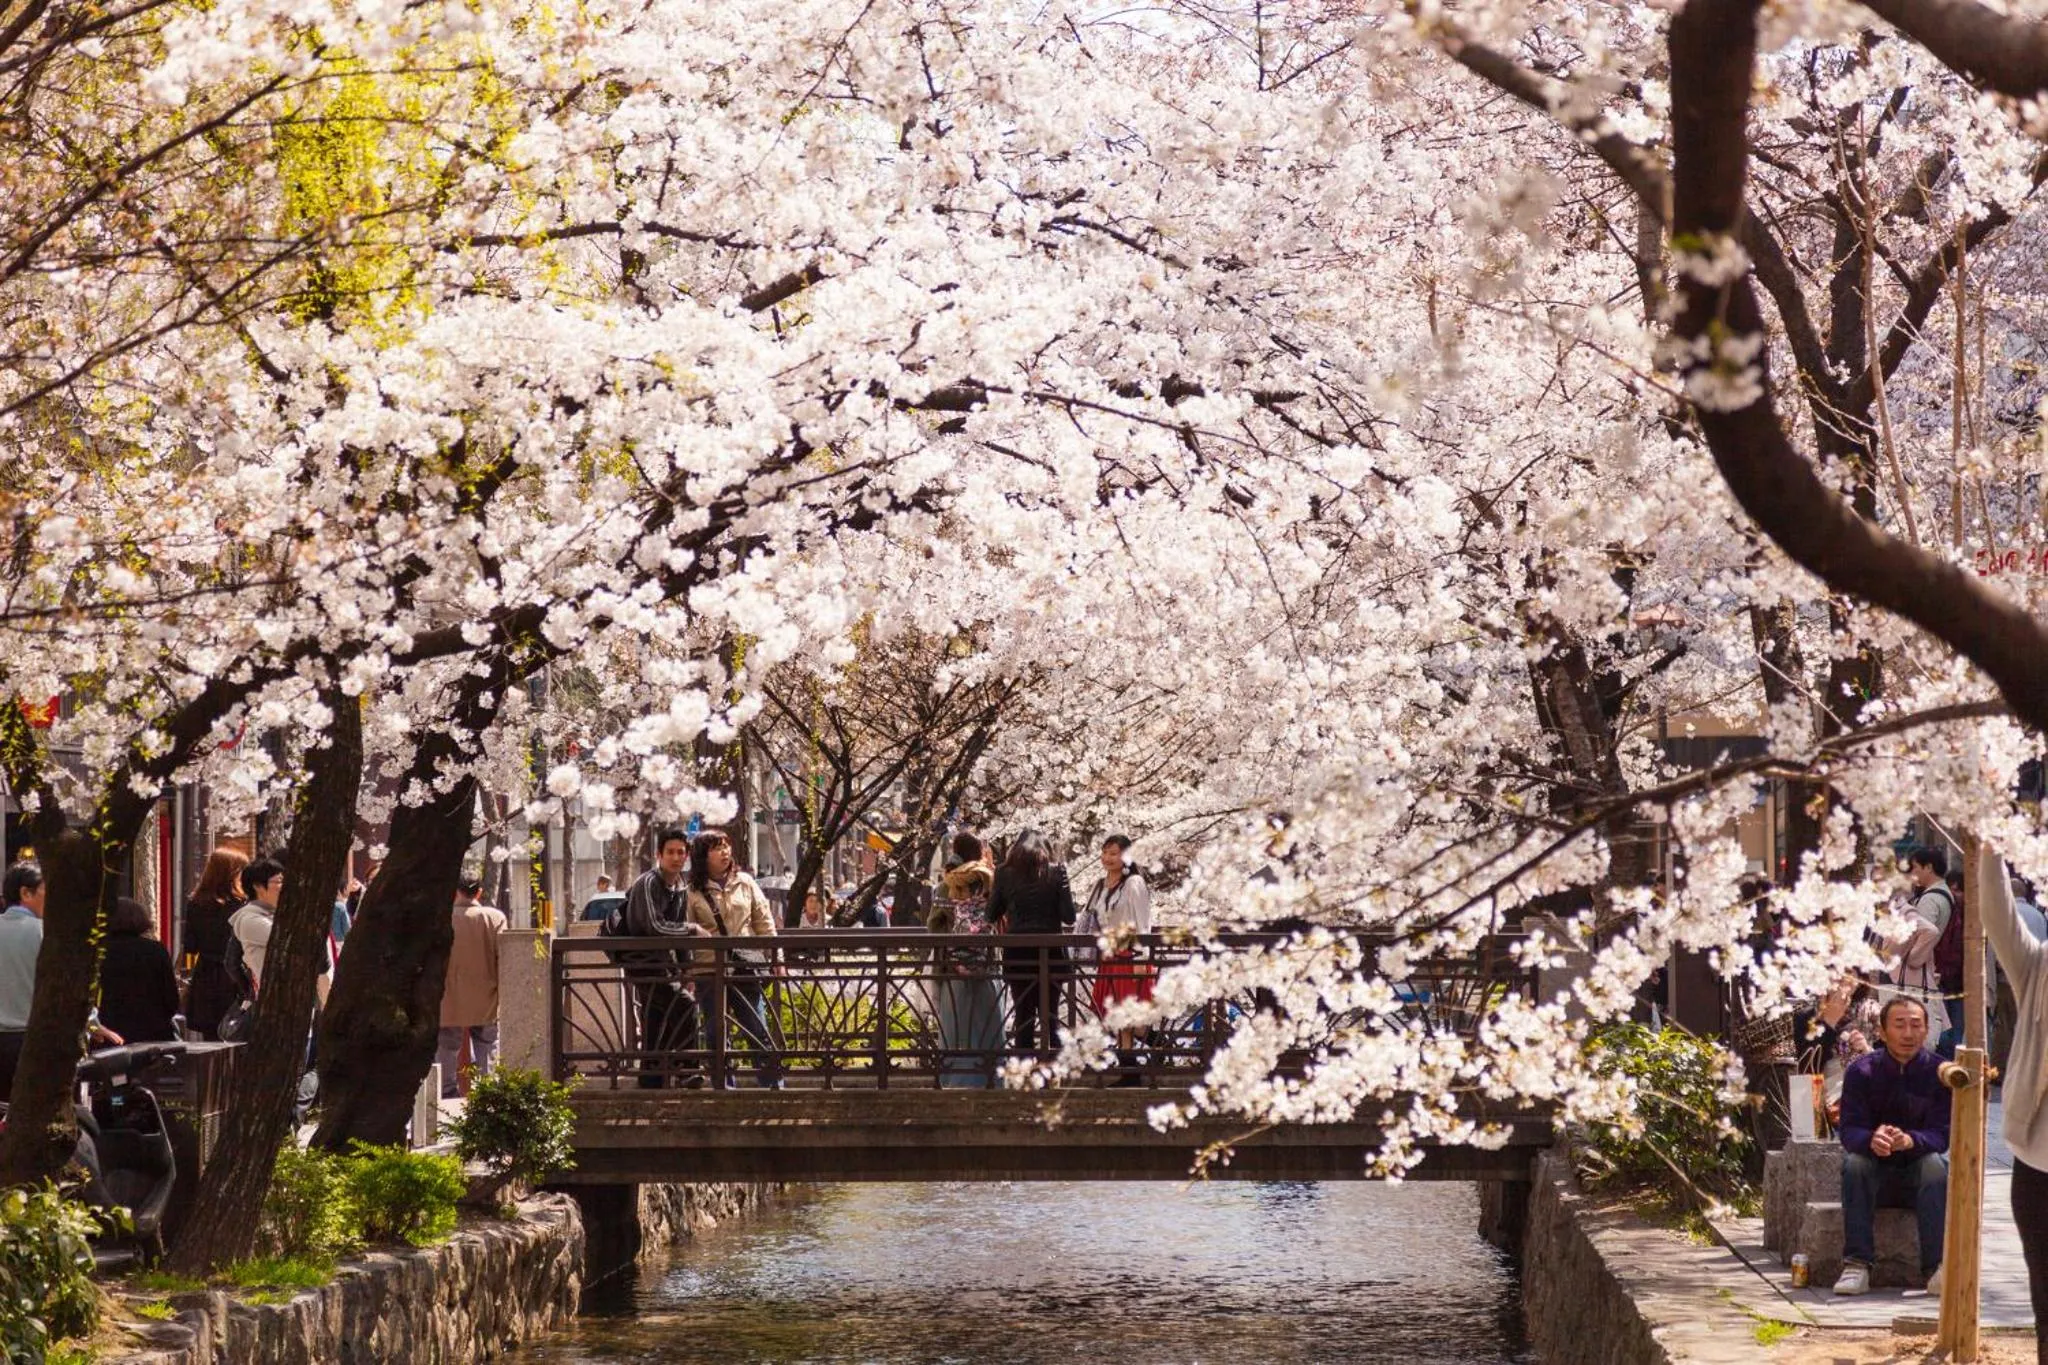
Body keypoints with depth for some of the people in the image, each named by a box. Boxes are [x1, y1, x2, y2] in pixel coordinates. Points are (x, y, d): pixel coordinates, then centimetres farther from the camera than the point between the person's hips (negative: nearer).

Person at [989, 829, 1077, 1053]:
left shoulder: (1004, 873, 2)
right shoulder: (1056, 871, -2)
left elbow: (992, 913, 6)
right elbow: (1069, 917, -5)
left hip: (1016, 953, 1)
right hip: (1050, 951, -1)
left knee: (1023, 1017, 8)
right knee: (1050, 1015, 6)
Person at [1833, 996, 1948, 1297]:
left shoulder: (1939, 1072, -7)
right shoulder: (1861, 1071, -5)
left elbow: (1941, 1134, -15)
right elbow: (1849, 1129, -15)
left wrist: (1910, 1140, -39)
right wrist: (1871, 1140, -40)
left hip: (1917, 1176, 0)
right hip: (1876, 1174, 1)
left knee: (1936, 1165, -31)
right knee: (1854, 1162, -30)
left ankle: (1937, 1267, -36)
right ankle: (1856, 1265, -35)